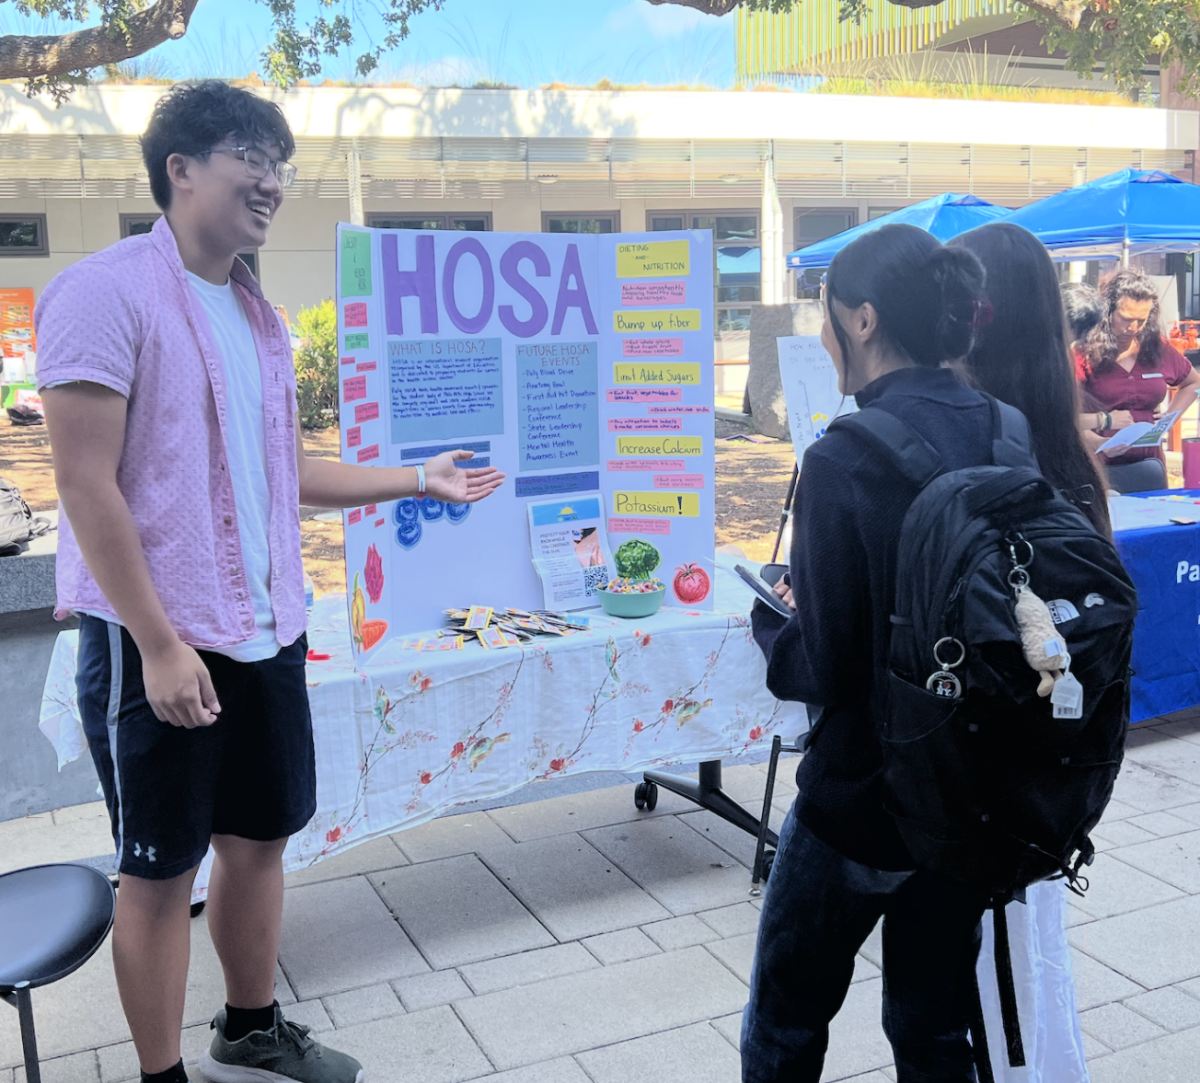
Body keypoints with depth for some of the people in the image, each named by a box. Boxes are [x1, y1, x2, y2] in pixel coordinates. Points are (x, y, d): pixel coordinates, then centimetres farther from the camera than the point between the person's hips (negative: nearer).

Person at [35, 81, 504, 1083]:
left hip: (265, 631, 8)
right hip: (158, 642, -7)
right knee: (161, 865, 6)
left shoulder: (257, 315, 12)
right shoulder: (107, 293, -12)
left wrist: (416, 479, 9)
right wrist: (161, 645, -20)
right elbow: (87, 486, -16)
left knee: (258, 836, 18)